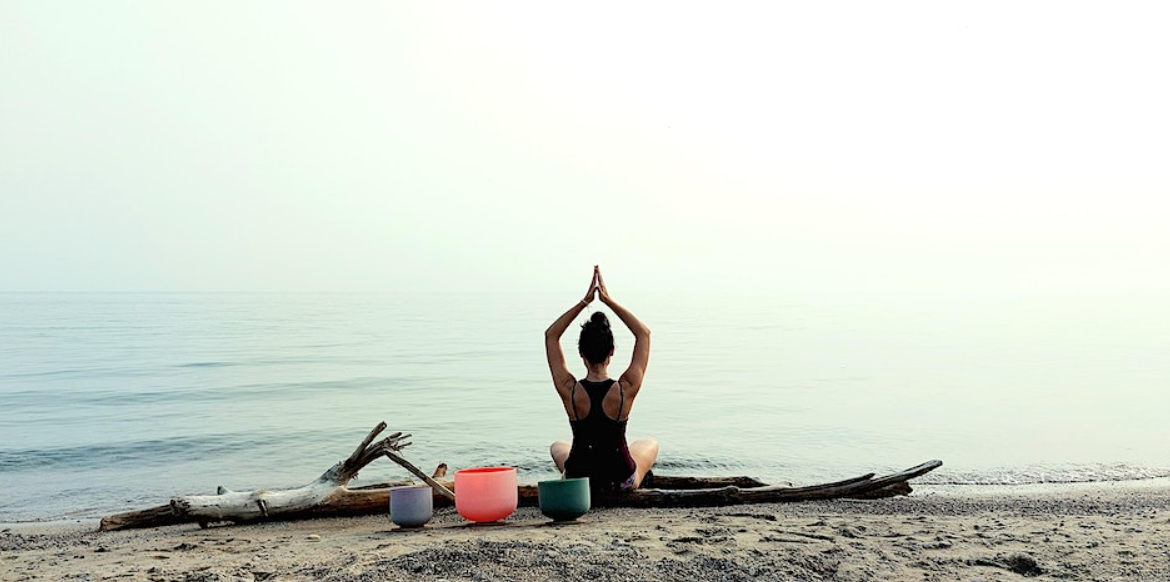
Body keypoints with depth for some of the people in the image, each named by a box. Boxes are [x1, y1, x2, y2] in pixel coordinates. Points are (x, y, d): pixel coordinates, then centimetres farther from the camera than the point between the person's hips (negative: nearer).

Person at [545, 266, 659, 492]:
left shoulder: (569, 390, -21)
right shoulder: (626, 389, -22)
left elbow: (551, 335, -6)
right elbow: (644, 333, -7)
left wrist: (585, 301, -8)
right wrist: (609, 300, -8)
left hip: (579, 480, 0)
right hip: (621, 481, 0)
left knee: (557, 447, 37)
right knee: (651, 444, 33)